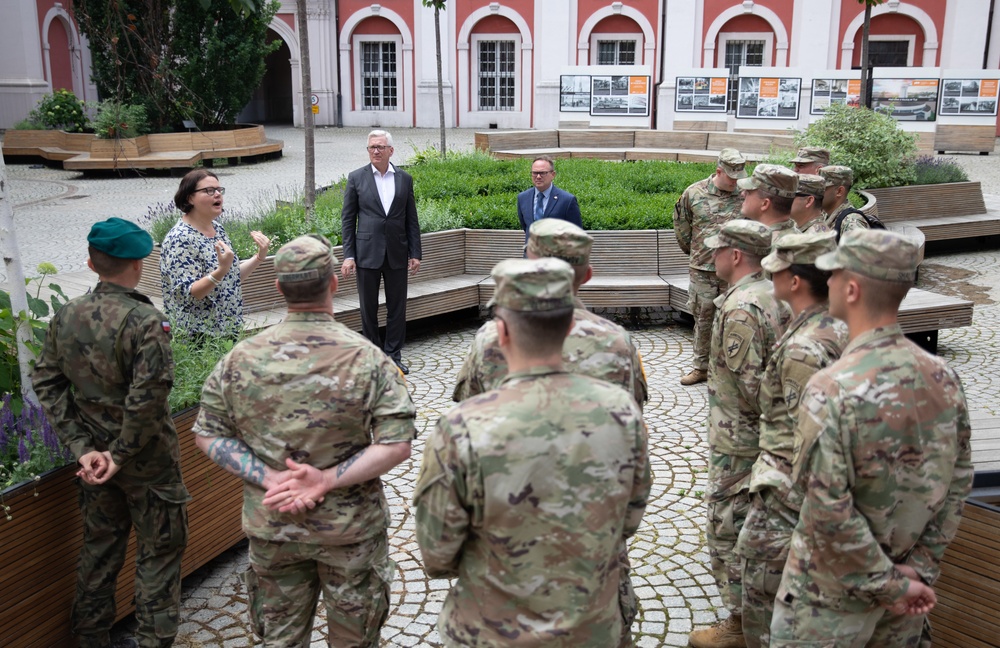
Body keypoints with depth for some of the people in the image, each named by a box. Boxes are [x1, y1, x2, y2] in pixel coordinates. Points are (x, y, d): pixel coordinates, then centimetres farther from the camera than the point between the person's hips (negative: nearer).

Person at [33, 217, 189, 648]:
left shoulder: (65, 317, -3)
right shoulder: (146, 322, -22)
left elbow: (47, 384, -1)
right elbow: (147, 398, -27)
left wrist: (82, 448, -4)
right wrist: (122, 455, -15)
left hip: (94, 456, 6)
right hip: (146, 460, -6)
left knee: (100, 546, 22)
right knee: (158, 551, 10)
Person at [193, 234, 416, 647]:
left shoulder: (240, 359, -8)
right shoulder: (368, 360, -16)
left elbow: (208, 435, -5)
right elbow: (396, 444, -20)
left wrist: (269, 477, -12)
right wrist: (327, 480, -20)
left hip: (270, 528, 3)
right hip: (350, 530, -2)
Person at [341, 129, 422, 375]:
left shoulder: (404, 178, 6)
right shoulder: (356, 178, 0)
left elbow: (411, 219, 8)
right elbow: (348, 219, 1)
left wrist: (415, 253, 2)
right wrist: (348, 255, -5)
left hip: (397, 253, 2)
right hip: (367, 253, -1)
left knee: (397, 308, 7)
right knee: (368, 308, 6)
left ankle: (393, 357, 17)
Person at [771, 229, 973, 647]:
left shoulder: (832, 390, -26)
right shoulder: (943, 376, -6)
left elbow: (829, 511, -26)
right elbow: (959, 480, 1)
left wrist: (888, 585, -14)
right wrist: (921, 566, 3)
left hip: (836, 587, -5)